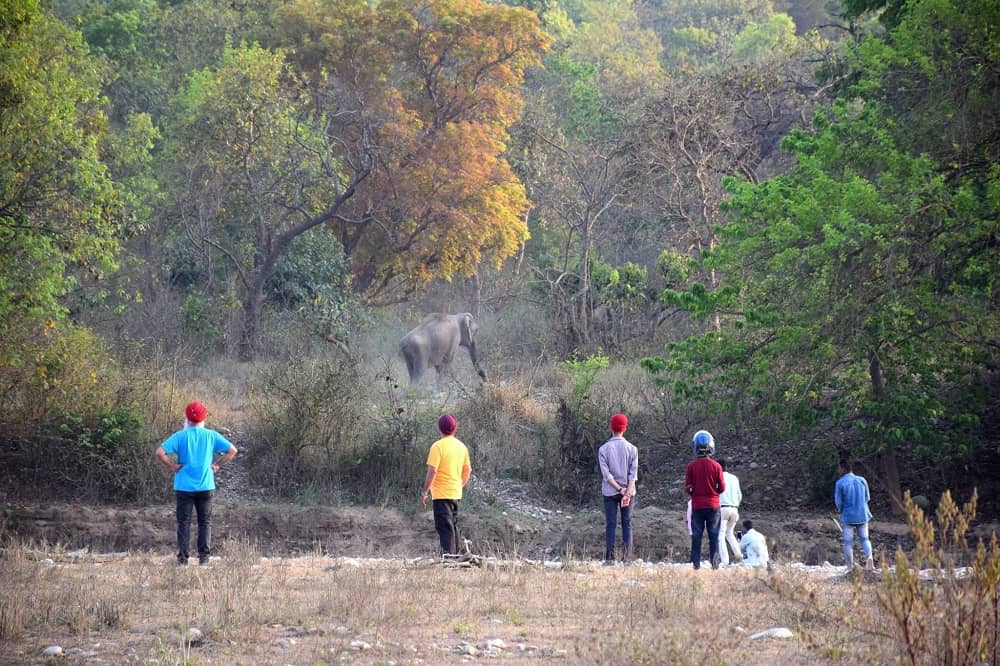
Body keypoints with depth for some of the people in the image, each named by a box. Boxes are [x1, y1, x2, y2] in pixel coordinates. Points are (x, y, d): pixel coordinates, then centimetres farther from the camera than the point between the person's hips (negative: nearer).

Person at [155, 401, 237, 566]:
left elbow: (160, 452, -14)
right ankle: (204, 557, 5)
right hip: (206, 486, 1)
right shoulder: (211, 436, 1)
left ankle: (182, 558, 3)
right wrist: (217, 465, 5)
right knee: (205, 522, 9)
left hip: (184, 486, -1)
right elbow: (232, 450, 1)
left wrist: (171, 466, -3)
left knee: (183, 522, 5)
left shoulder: (180, 436, -5)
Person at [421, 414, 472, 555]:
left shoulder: (438, 446, -13)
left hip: (441, 494, -7)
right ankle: (455, 555, 23)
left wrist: (425, 493, -12)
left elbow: (432, 471, -18)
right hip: (456, 494, 7)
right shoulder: (461, 446, 7)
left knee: (445, 528, -8)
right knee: (453, 526, 18)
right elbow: (468, 470, 13)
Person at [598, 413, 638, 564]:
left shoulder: (603, 449, -3)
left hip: (610, 492, -1)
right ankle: (628, 557, -1)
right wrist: (627, 493, -12)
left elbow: (606, 474, -9)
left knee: (610, 525, 1)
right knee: (627, 524, 5)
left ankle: (609, 558, -3)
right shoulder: (632, 449, 0)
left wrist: (620, 489, -10)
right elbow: (633, 473, -8)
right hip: (629, 491, 1)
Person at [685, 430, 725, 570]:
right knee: (714, 536, 5)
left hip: (697, 505, 0)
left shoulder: (691, 466, -7)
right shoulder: (716, 466, -7)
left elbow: (687, 487, -5)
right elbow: (722, 487, -3)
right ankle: (715, 563, 0)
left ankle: (696, 563, 2)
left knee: (696, 536, 5)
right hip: (713, 505, 0)